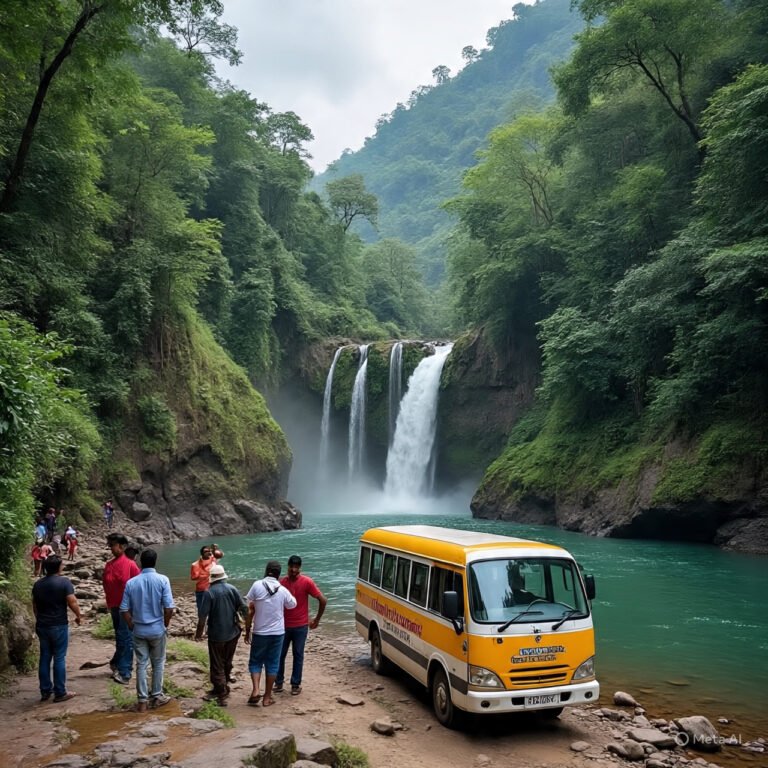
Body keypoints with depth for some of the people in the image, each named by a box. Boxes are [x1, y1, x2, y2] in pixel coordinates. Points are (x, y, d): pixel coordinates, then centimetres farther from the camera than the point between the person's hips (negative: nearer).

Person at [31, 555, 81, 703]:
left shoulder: (37, 584, 6)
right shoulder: (64, 582, -13)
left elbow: (34, 605, 15)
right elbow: (72, 603, -17)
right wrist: (78, 616, 0)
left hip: (42, 626, 6)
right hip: (59, 626, -6)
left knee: (44, 658, 13)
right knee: (59, 659, 1)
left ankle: (45, 691, 18)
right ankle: (60, 693, 6)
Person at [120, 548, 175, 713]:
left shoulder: (131, 582, -4)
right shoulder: (162, 580, -12)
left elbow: (124, 610, -2)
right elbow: (169, 607, -15)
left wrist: (132, 626, 12)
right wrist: (165, 625, 2)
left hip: (139, 630, 2)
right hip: (157, 629, -2)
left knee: (141, 665, 10)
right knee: (158, 663, 14)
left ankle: (142, 701, 14)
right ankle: (156, 696, 22)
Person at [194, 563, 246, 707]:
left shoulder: (209, 592, -14)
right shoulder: (232, 589, -4)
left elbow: (202, 615, -14)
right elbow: (244, 608, -3)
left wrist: (199, 632, 0)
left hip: (217, 635, -4)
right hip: (233, 633, 4)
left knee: (217, 666, 6)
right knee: (227, 663, 19)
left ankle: (222, 695, 7)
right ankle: (221, 689, 32)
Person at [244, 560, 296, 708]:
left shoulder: (257, 586, -11)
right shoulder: (283, 590, -4)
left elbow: (249, 611, -7)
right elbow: (293, 604, 16)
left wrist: (247, 631, 3)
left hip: (260, 632, -1)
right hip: (277, 633, 1)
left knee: (255, 662, 14)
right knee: (272, 664, 11)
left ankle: (255, 691, -3)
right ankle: (267, 697, 15)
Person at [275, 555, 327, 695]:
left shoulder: (307, 582, -12)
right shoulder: (282, 582, -3)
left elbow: (323, 600, -8)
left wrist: (317, 619, -2)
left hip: (300, 626, -2)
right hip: (283, 625, 3)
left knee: (298, 656, 7)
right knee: (280, 655, 8)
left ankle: (295, 684, 18)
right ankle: (279, 682, 23)